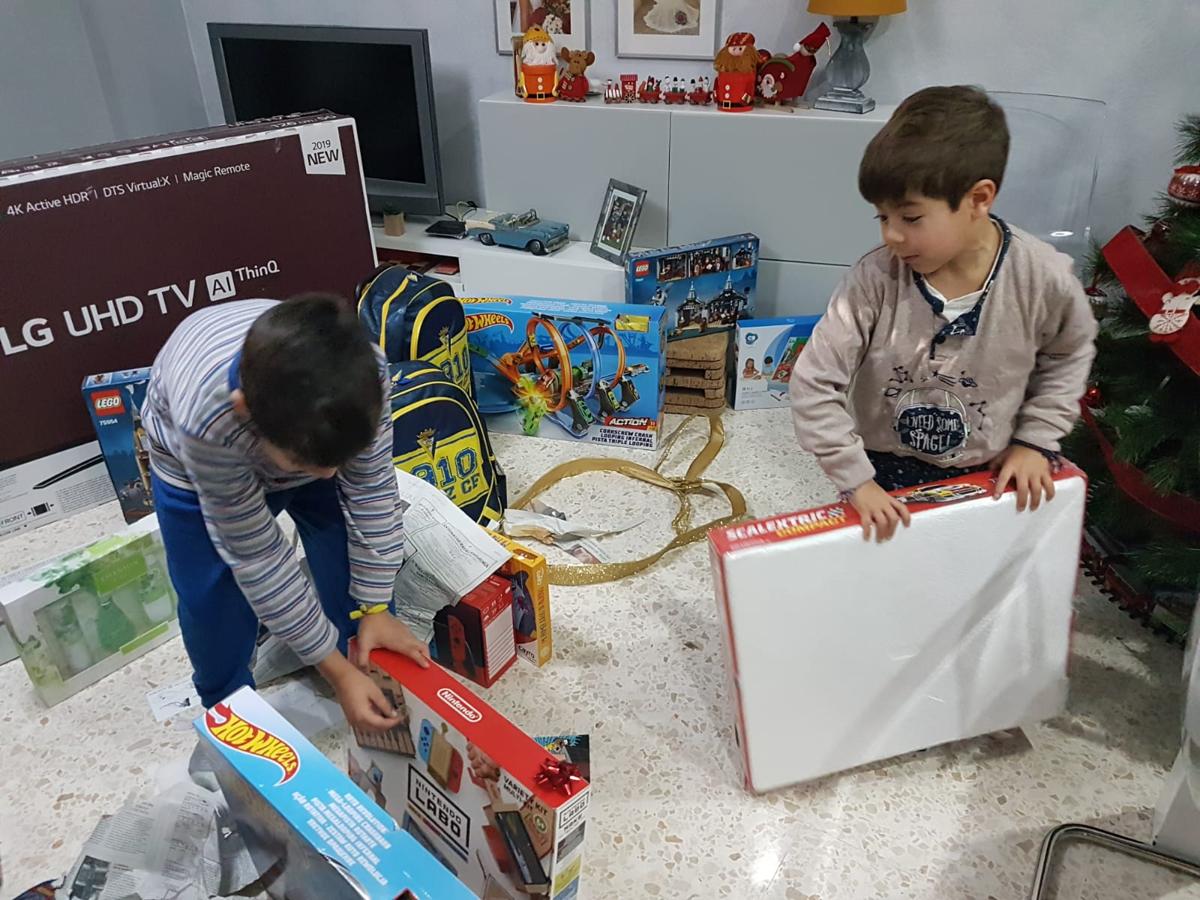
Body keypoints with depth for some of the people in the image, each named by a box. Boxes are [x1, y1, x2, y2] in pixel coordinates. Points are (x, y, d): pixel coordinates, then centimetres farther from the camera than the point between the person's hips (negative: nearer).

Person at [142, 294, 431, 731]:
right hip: (195, 463, -2)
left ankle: (376, 690, 27)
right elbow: (256, 555, -32)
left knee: (354, 566, 0)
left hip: (311, 437, 2)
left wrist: (375, 608, -17)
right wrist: (336, 670, -27)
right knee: (213, 599, -5)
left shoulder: (362, 371, -39)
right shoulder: (206, 417, -44)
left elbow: (373, 492, -22)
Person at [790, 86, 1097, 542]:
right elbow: (813, 384, -21)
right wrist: (856, 481, -21)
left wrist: (1036, 440, -3)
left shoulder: (1043, 278, -19)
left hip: (989, 477, 1)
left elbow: (1069, 354, 3)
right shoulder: (876, 278, -23)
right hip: (885, 475, -1)